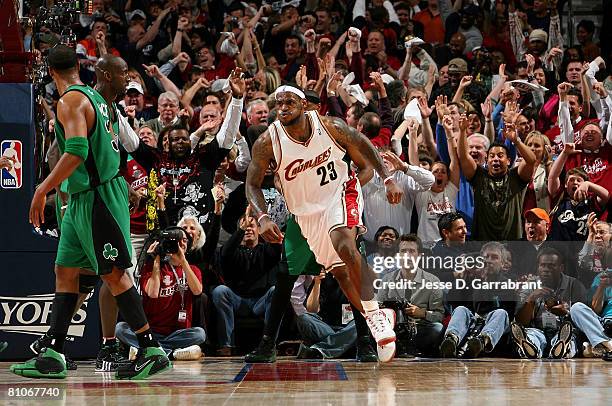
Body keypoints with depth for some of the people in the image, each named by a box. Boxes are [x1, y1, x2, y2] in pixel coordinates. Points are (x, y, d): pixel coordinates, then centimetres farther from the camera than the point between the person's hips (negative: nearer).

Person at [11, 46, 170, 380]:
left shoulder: (71, 101, -14)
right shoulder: (95, 97, 16)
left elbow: (77, 152, -26)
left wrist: (42, 190, -24)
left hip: (96, 198, -10)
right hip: (83, 199, 10)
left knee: (113, 274, -8)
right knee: (64, 270, 9)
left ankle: (152, 351, -6)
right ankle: (52, 357, 9)